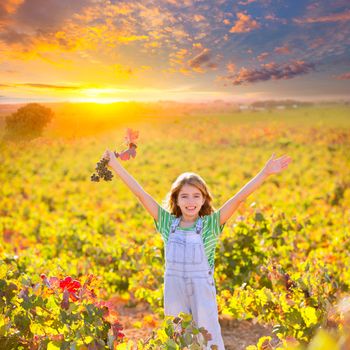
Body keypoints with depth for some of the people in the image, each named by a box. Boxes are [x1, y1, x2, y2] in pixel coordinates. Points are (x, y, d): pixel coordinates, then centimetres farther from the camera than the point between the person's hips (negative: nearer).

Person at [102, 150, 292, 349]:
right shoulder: (168, 222, 1)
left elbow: (239, 198, -14)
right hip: (174, 292, 3)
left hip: (202, 292, -3)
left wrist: (265, 173, -21)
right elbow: (140, 193, 1)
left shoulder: (211, 224, -6)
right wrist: (116, 165, 1)